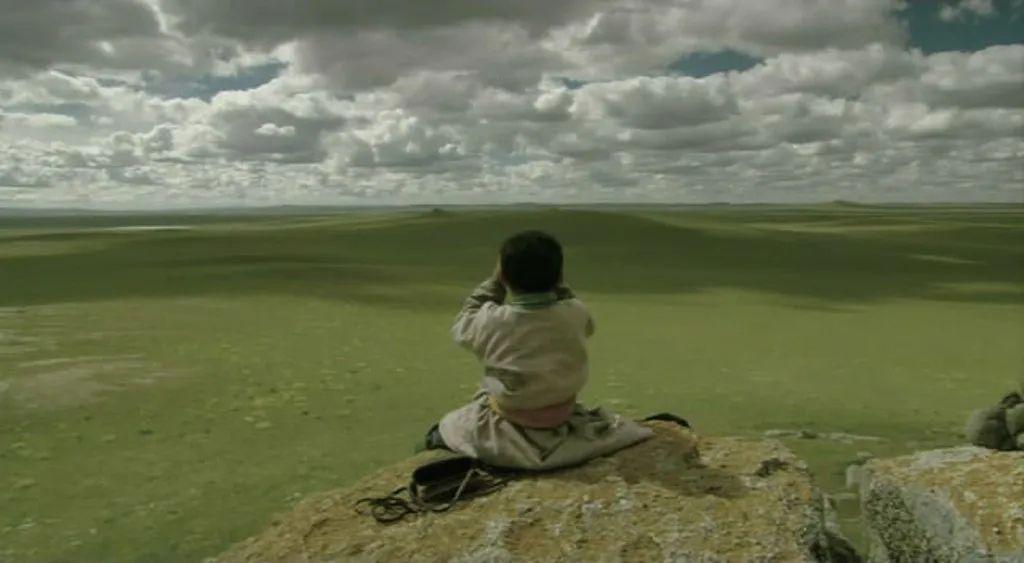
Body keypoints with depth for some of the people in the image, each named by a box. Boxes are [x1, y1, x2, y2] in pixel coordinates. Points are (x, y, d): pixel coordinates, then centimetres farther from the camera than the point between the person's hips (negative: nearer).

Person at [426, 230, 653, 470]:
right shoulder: (577, 315, -16)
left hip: (505, 434, -1)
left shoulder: (492, 320, -23)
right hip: (564, 423, 1)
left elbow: (461, 327, 1)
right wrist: (557, 284, 5)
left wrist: (493, 282, 0)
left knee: (446, 425, 23)